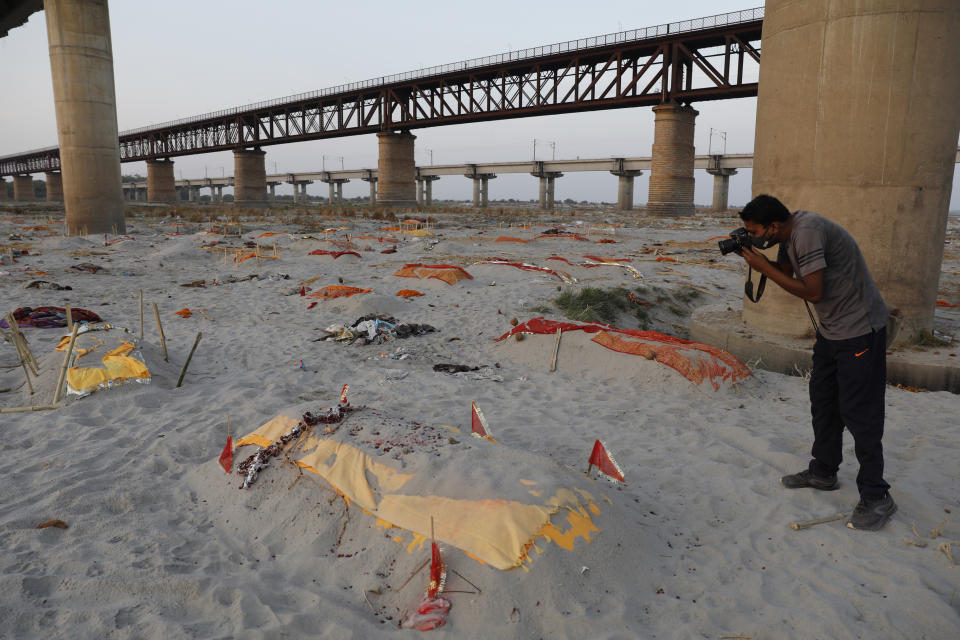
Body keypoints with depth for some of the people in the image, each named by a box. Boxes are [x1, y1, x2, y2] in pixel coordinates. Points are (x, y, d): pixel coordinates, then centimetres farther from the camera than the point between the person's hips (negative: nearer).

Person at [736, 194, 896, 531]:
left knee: (859, 414, -4)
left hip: (859, 330, -10)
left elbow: (812, 291, -27)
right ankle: (823, 472, 31)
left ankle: (876, 497, 7)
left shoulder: (808, 231, -26)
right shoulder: (790, 233, 3)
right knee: (823, 403, 17)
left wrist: (763, 266, -21)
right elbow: (786, 272, 10)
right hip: (831, 329, 10)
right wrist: (750, 253, -5)